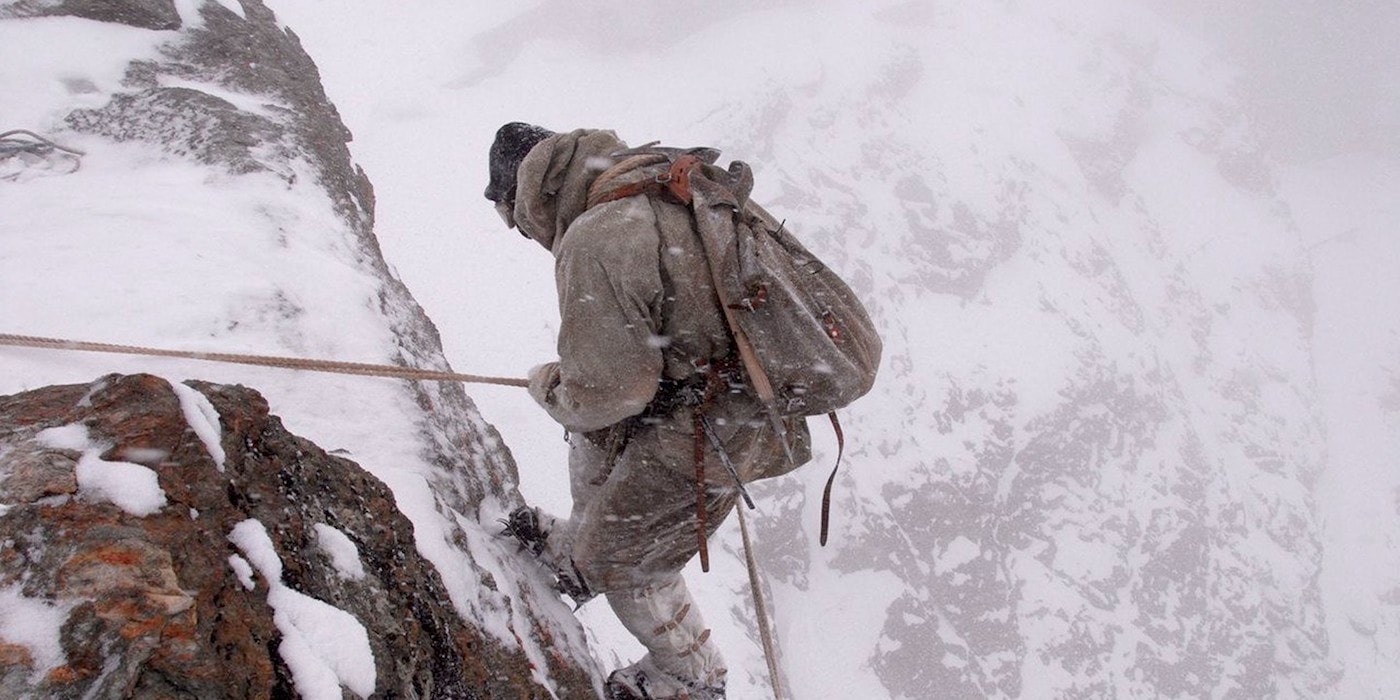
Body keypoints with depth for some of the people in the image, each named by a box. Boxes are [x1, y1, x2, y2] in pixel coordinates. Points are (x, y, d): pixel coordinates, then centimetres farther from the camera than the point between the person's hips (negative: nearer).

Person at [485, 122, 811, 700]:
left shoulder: (597, 241, -27)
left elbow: (602, 394, -23)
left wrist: (547, 385, -2)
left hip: (694, 441, -9)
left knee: (628, 565, 15)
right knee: (592, 444, 32)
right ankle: (579, 551, 57)